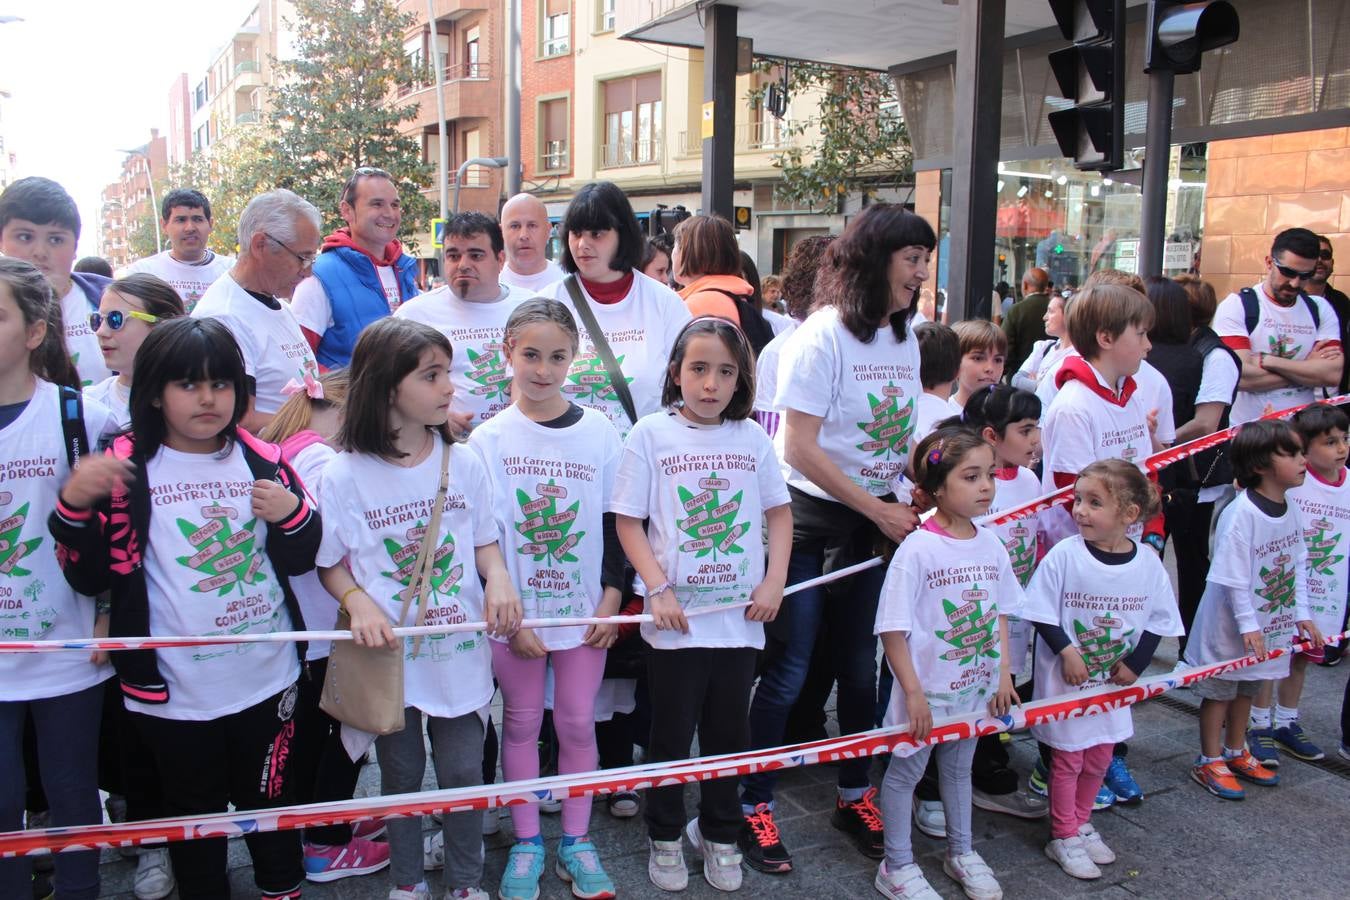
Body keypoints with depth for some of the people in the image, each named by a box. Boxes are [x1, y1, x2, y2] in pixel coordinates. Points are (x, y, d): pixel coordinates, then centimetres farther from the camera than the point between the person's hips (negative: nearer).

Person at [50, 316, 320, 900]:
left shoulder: (263, 462, -1)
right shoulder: (123, 470, -7)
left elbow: (299, 560, 7)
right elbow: (89, 576, -6)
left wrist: (293, 514, -14)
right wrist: (75, 505, -22)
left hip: (265, 676, 2)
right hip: (174, 689, -2)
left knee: (268, 797, 20)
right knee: (194, 814, 16)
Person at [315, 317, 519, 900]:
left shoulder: (463, 463, -4)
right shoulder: (345, 475, -10)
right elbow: (331, 563, -2)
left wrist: (498, 578, -14)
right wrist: (358, 602, -21)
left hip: (459, 649, 1)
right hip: (390, 654, -1)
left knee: (463, 772, 10)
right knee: (400, 774, 17)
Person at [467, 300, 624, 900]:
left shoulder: (599, 432, -1)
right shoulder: (488, 439, -5)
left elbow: (615, 523, 3)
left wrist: (611, 600, -2)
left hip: (585, 609, 1)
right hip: (514, 611, 0)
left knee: (577, 722, 9)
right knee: (521, 721, 11)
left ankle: (575, 840, 25)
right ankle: (526, 842, 26)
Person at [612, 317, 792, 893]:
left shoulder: (751, 436, 2)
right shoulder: (652, 433, -6)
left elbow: (778, 511, 10)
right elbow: (628, 520, -5)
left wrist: (775, 581, -1)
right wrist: (659, 590, -13)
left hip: (742, 616, 3)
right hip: (677, 619, -2)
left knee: (729, 733, 16)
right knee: (671, 735, 12)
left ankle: (718, 833, 36)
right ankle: (665, 836, 33)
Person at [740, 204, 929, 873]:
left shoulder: (905, 338, 7)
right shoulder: (823, 335, -14)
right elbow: (800, 448, -17)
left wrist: (913, 504, -1)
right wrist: (879, 510, -15)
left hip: (877, 523, 6)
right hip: (811, 521, -6)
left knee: (861, 669, 14)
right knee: (788, 674, 0)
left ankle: (855, 796, 31)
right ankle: (752, 806, 16)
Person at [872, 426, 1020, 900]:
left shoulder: (991, 545, -2)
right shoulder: (916, 550, -21)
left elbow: (1000, 614, 9)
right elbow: (893, 630, -18)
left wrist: (1003, 674, 5)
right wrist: (913, 692, -17)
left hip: (975, 688, 6)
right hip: (927, 691, -6)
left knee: (959, 767, 23)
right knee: (906, 771, 10)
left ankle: (961, 852, 43)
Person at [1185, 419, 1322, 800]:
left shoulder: (1291, 510, -1)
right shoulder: (1241, 513, -26)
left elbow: (1299, 564, 8)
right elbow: (1232, 577, -23)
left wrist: (1301, 613, 6)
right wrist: (1247, 625, -20)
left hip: (1272, 623, 8)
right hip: (1231, 626, -8)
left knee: (1248, 687, 22)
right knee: (1219, 690, 8)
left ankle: (1235, 753, 39)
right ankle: (1209, 762, 22)